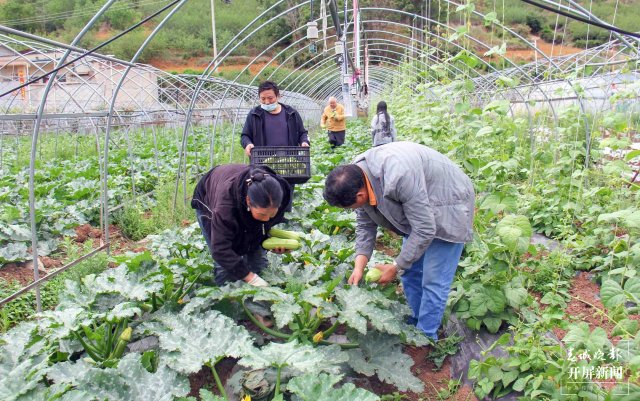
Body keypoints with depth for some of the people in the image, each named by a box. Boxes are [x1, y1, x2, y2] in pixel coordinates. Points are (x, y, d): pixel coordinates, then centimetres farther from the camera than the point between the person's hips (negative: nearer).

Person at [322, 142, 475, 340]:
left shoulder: (399, 177, -41)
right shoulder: (355, 176, -15)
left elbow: (424, 231, -32)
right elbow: (364, 224, -4)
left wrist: (396, 268, -21)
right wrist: (359, 266, -15)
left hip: (447, 208, -8)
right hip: (415, 209, 8)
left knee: (433, 281, -5)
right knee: (409, 274, 13)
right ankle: (418, 324, 33)